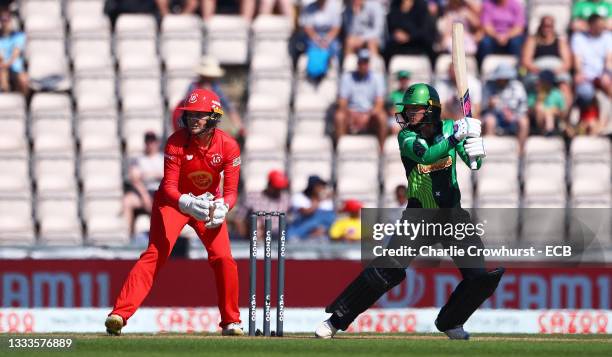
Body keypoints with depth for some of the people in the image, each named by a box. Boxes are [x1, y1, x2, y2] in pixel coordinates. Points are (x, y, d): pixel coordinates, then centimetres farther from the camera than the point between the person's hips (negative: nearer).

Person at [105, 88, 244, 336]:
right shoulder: (176, 143, -23)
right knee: (155, 254, -19)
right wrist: (188, 204, -46)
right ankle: (119, 314, -29)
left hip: (209, 202, 2)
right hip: (173, 201, -2)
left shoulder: (228, 146, -19)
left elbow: (231, 190, -19)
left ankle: (231, 322, 9)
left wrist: (222, 208, -42)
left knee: (224, 259, -10)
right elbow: (169, 187, -26)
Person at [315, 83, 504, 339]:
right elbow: (426, 155, -30)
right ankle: (336, 320, -6)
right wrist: (456, 136, -40)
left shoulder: (449, 128, -3)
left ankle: (449, 322, 18)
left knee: (481, 277, -6)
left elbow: (474, 165, -3)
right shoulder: (406, 136, -11)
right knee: (386, 269, -15)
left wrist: (475, 148, -26)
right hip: (419, 215, -3)